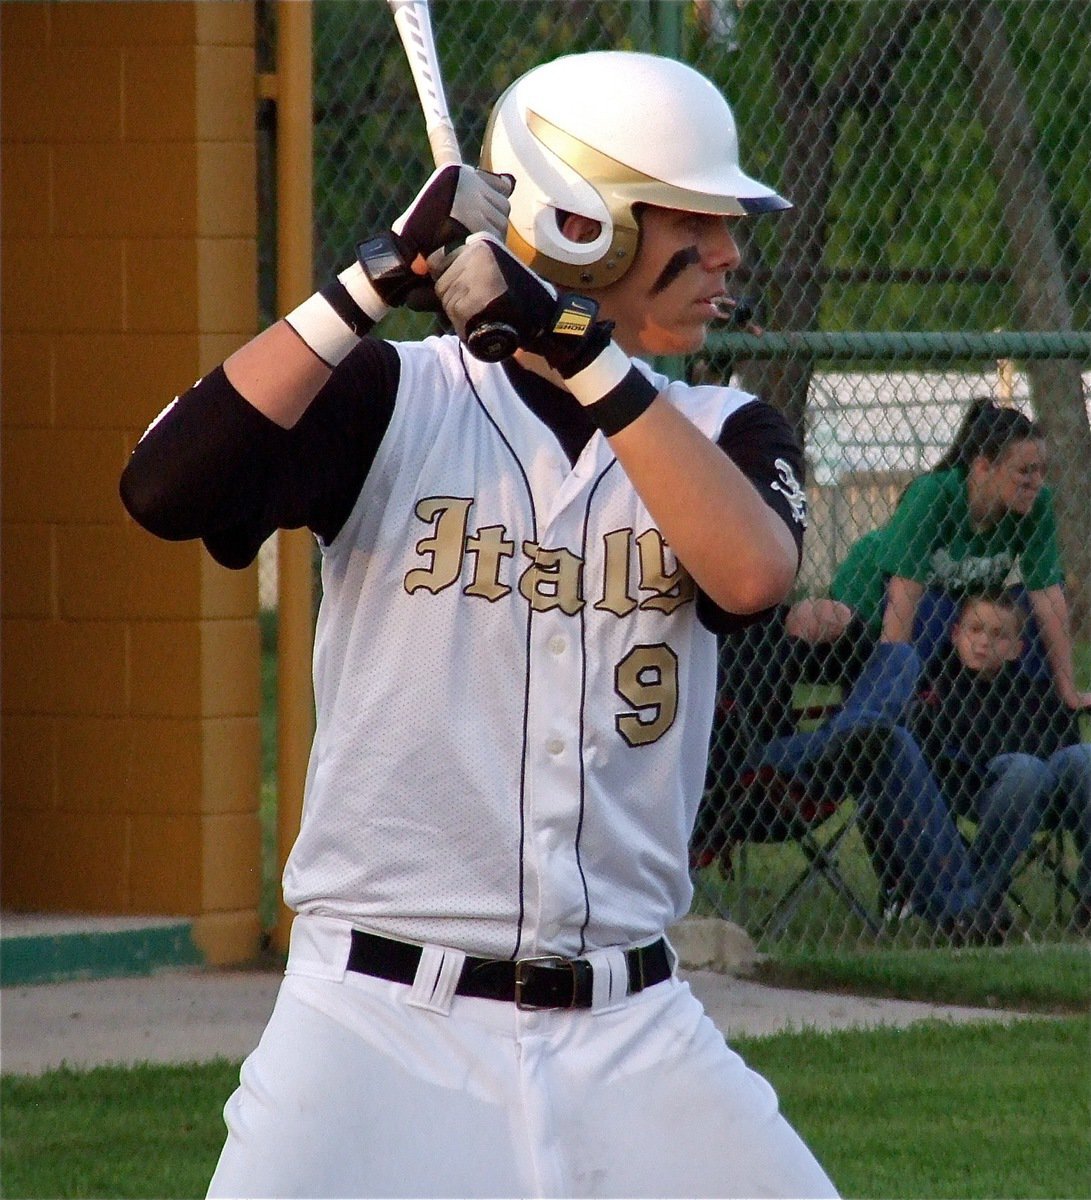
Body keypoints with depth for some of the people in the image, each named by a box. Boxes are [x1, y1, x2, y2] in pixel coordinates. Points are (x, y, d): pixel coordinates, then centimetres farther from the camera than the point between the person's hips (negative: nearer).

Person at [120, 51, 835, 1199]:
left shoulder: (719, 433, 9)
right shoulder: (390, 402, 0)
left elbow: (751, 573, -13)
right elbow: (166, 489, -16)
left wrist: (583, 353, -18)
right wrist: (377, 280, -17)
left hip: (630, 1034, 3)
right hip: (380, 1019, -3)